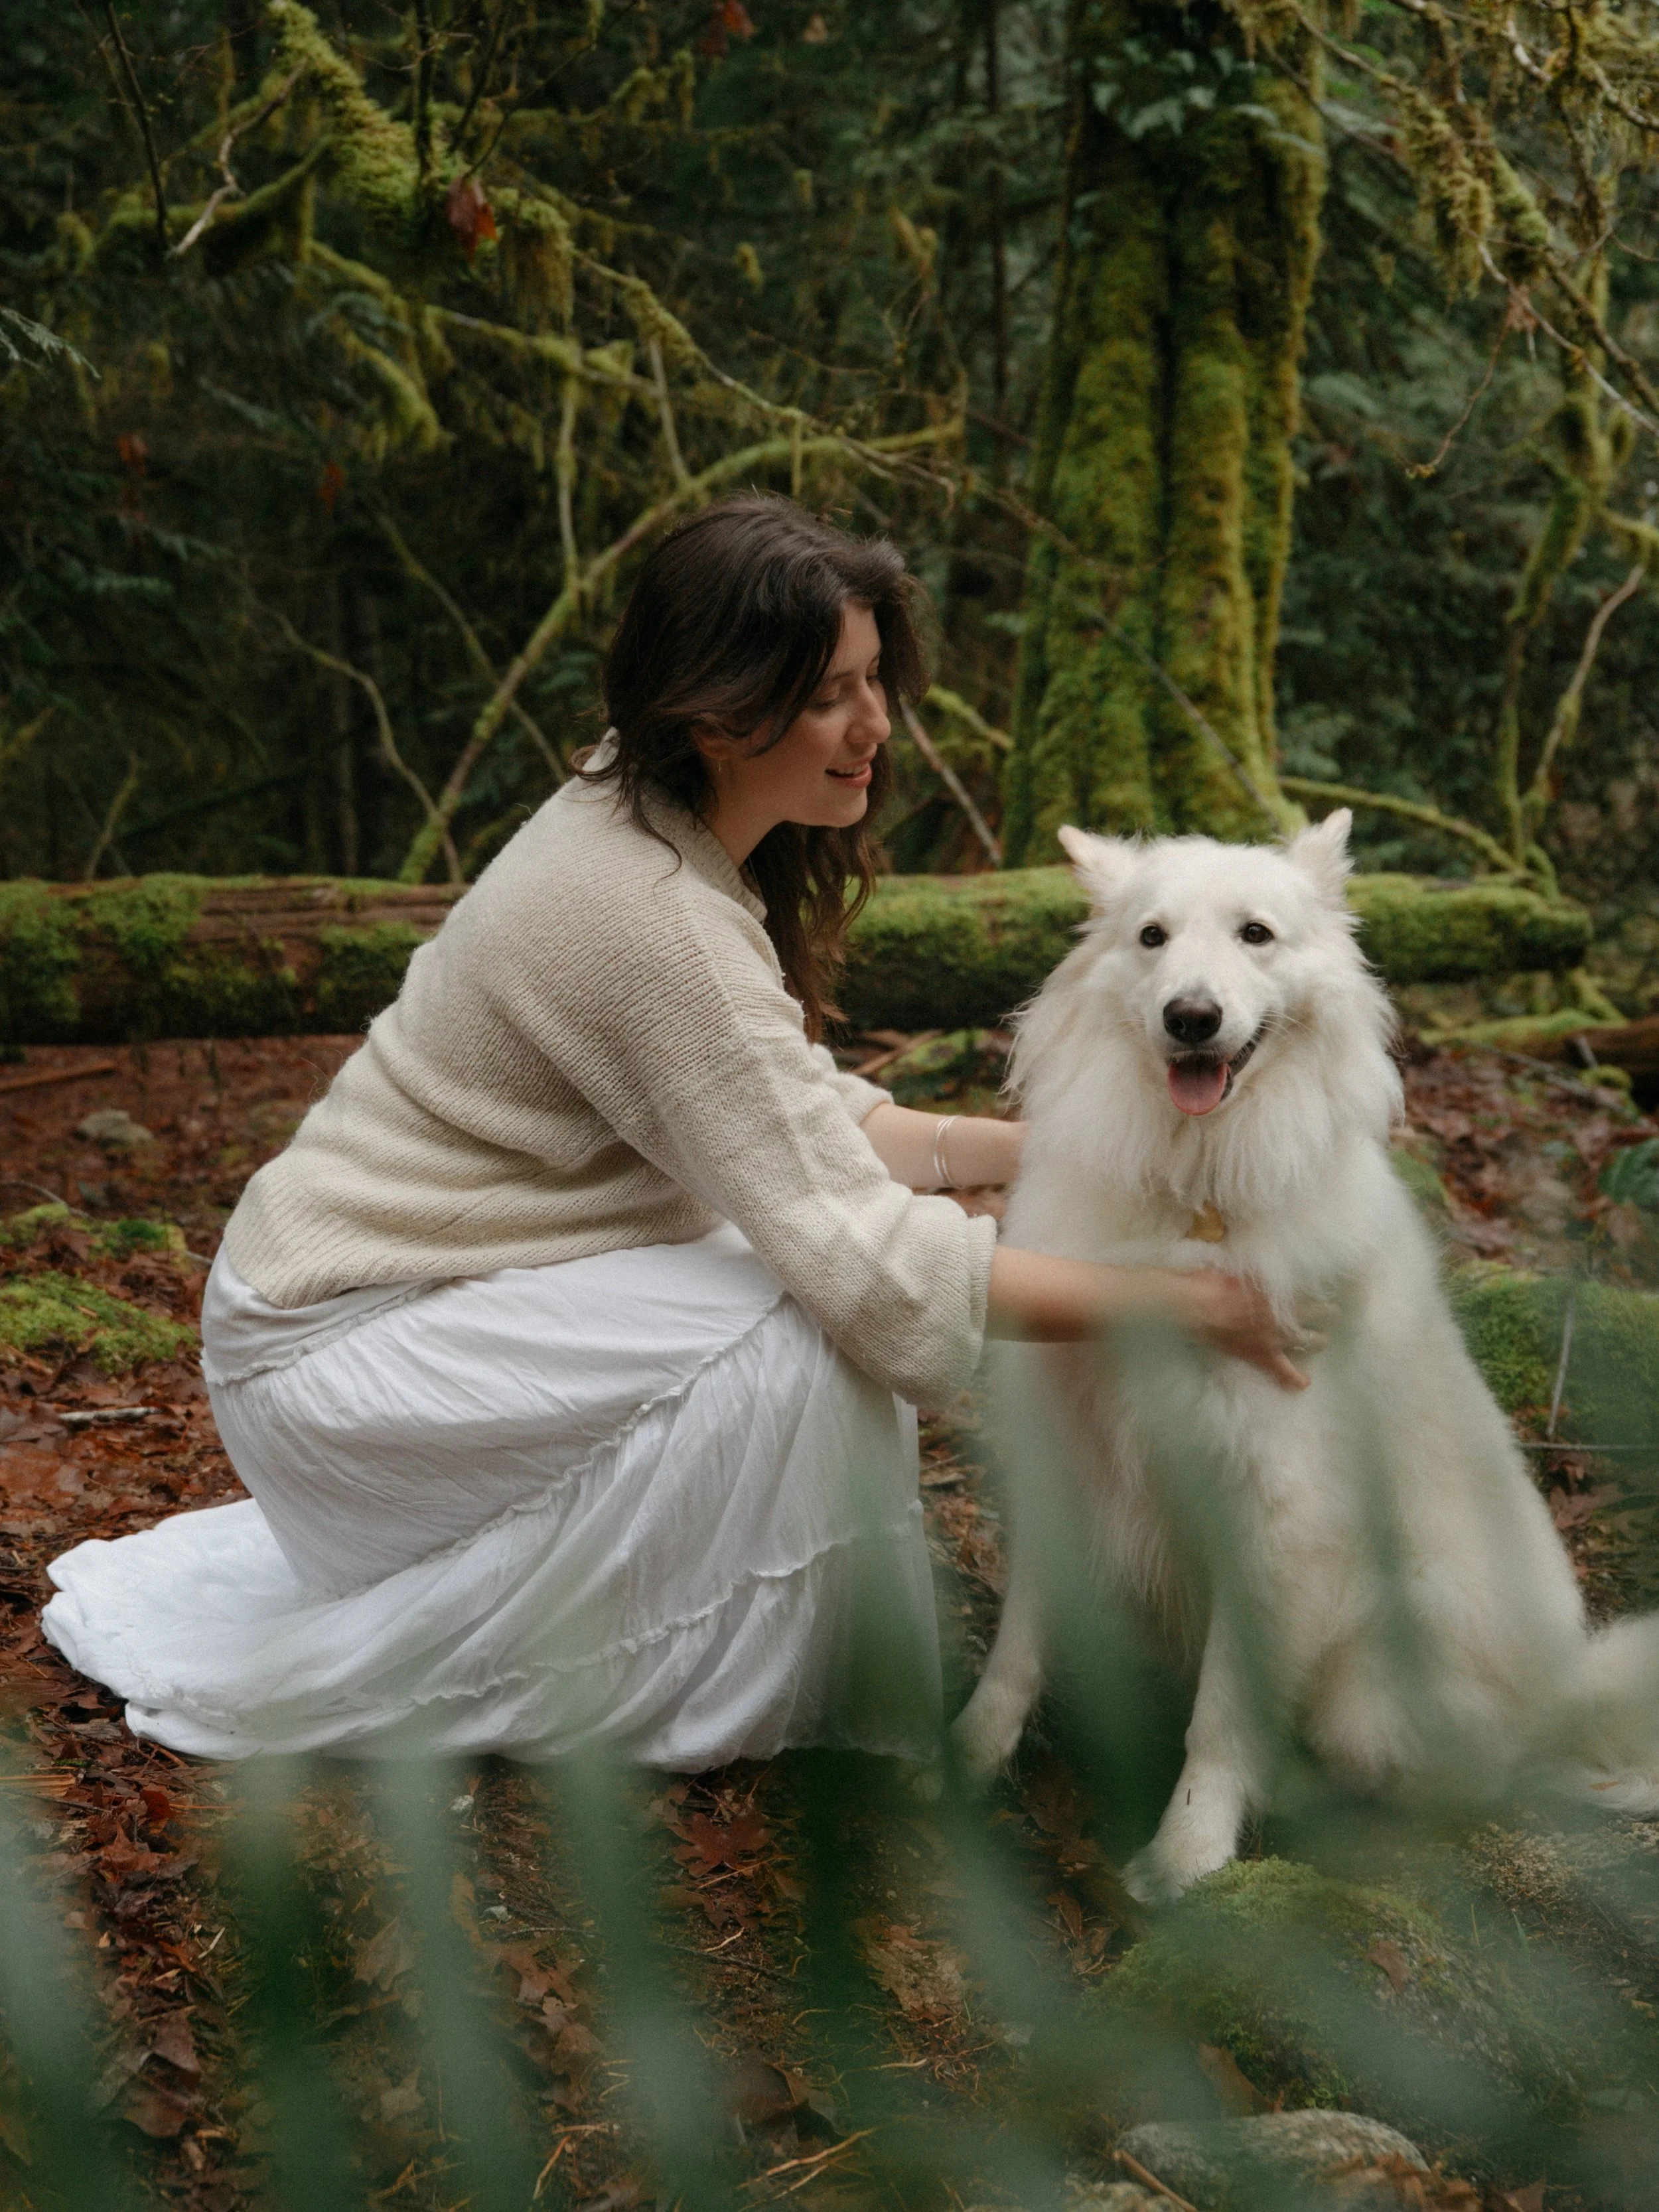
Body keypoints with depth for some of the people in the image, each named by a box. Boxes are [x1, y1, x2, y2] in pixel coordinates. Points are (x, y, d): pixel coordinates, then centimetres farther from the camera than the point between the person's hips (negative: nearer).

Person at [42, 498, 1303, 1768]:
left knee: (825, 1303, 4)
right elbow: (868, 1262, -31)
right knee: (803, 1333, -21)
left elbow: (810, 1126, 6)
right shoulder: (654, 921, -28)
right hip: (334, 1347, -10)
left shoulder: (656, 836, 2)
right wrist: (1171, 1299, -25)